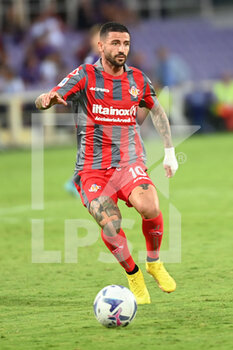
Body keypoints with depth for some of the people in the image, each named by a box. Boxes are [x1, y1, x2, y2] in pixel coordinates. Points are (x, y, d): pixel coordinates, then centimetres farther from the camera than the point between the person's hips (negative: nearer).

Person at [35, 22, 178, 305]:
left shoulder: (138, 80, 7)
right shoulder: (85, 77, -3)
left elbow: (157, 111, 27)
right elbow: (41, 102, -12)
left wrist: (169, 151, 26)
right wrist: (47, 99, -37)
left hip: (129, 163, 2)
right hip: (92, 169, -1)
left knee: (149, 208, -27)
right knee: (110, 224, -22)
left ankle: (154, 262, 0)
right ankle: (133, 276, 4)